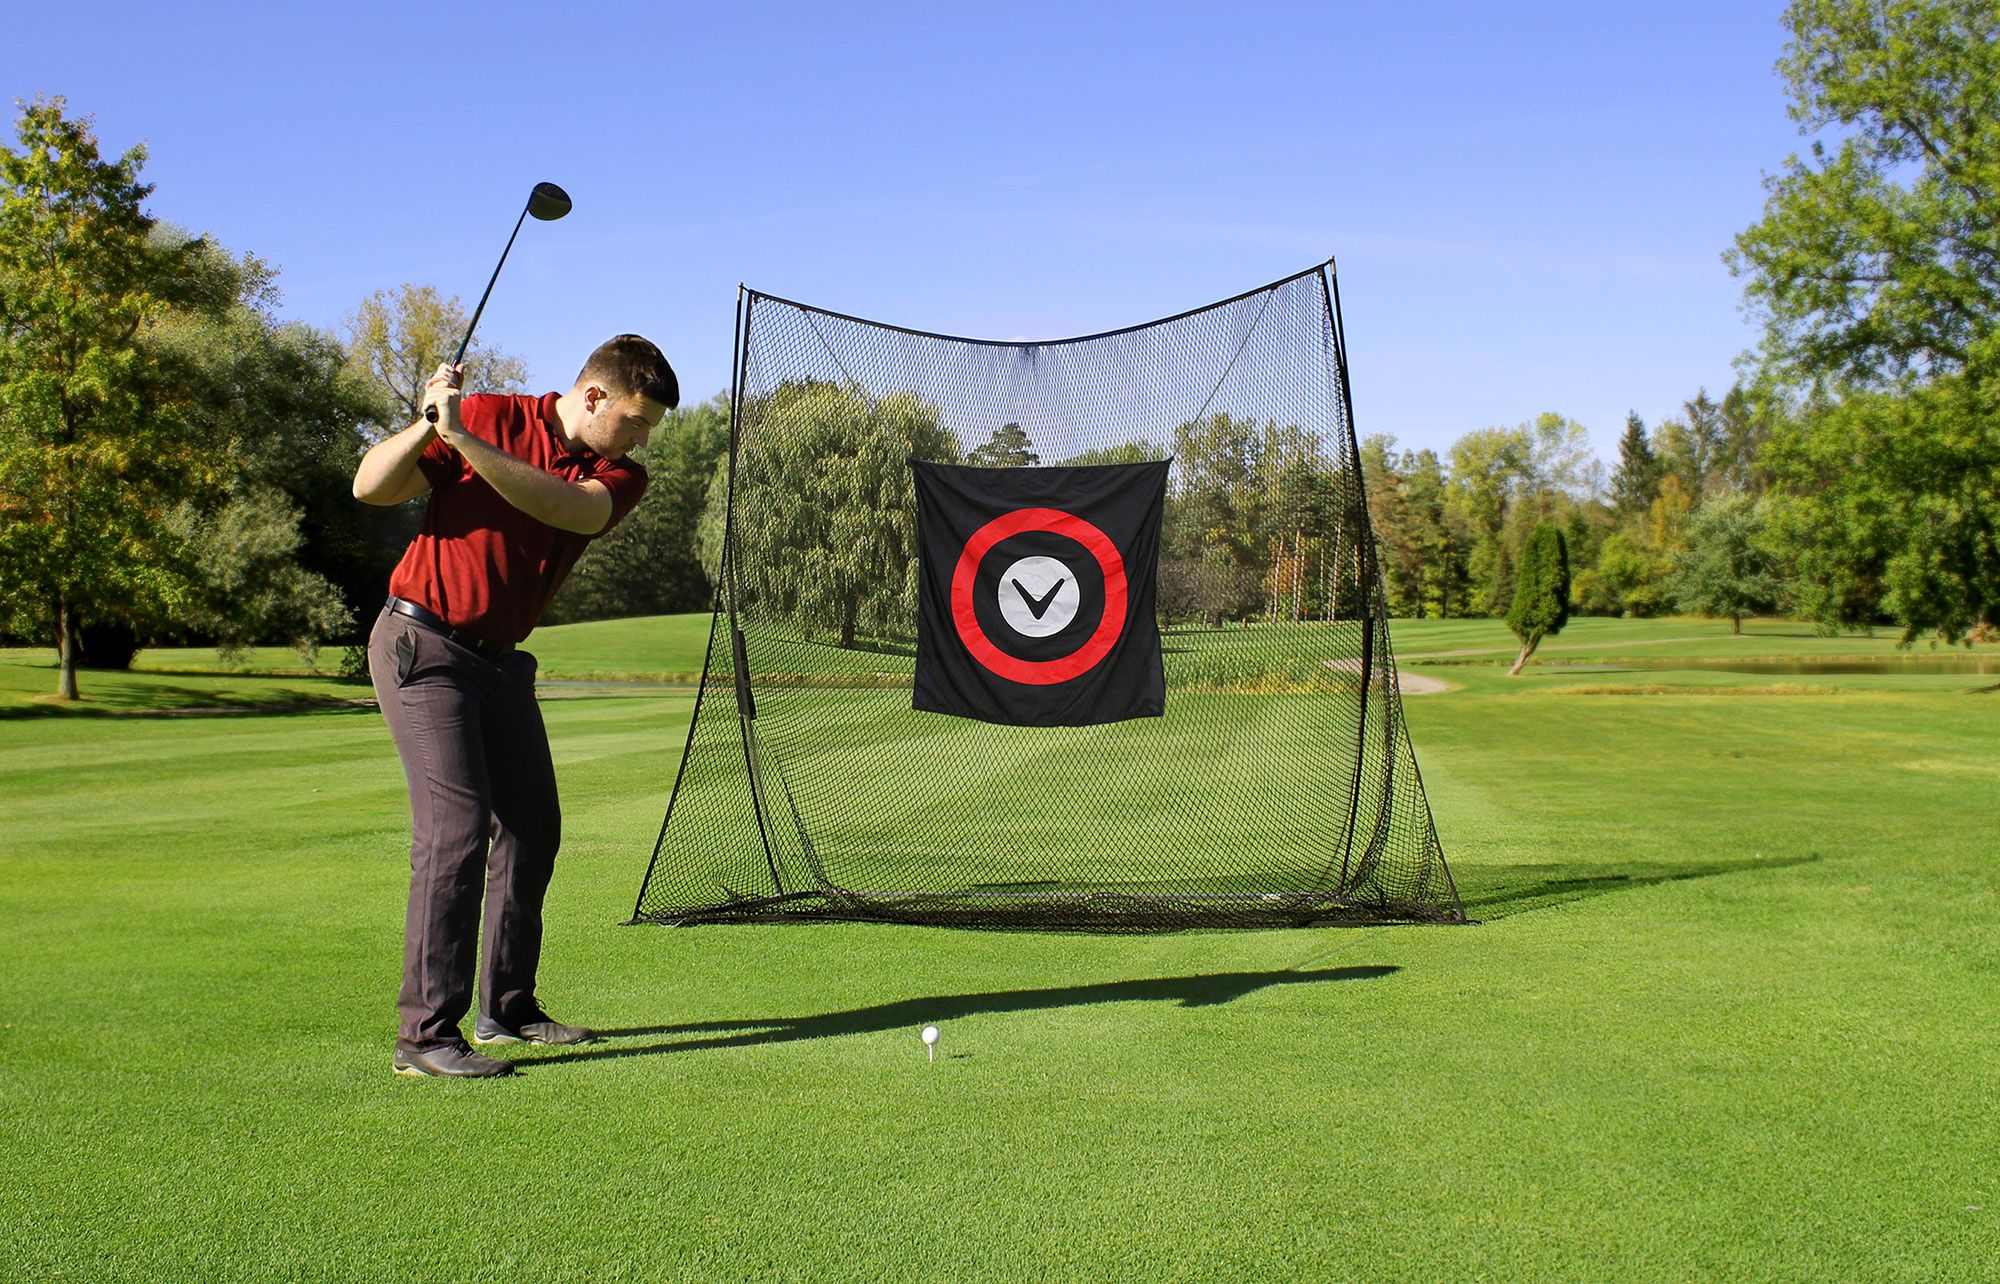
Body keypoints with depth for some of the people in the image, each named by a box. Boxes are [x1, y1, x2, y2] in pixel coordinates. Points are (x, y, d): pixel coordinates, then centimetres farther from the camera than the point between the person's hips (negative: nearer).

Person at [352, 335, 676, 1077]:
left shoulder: (621, 477, 1)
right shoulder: (490, 417, -8)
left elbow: (570, 508, -22)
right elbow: (371, 487, -10)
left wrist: (467, 442, -31)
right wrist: (427, 426, -27)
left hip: (501, 660, 6)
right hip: (422, 645, -6)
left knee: (532, 828, 8)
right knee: (456, 828, -16)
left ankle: (507, 1007, 22)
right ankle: (425, 1032, -12)